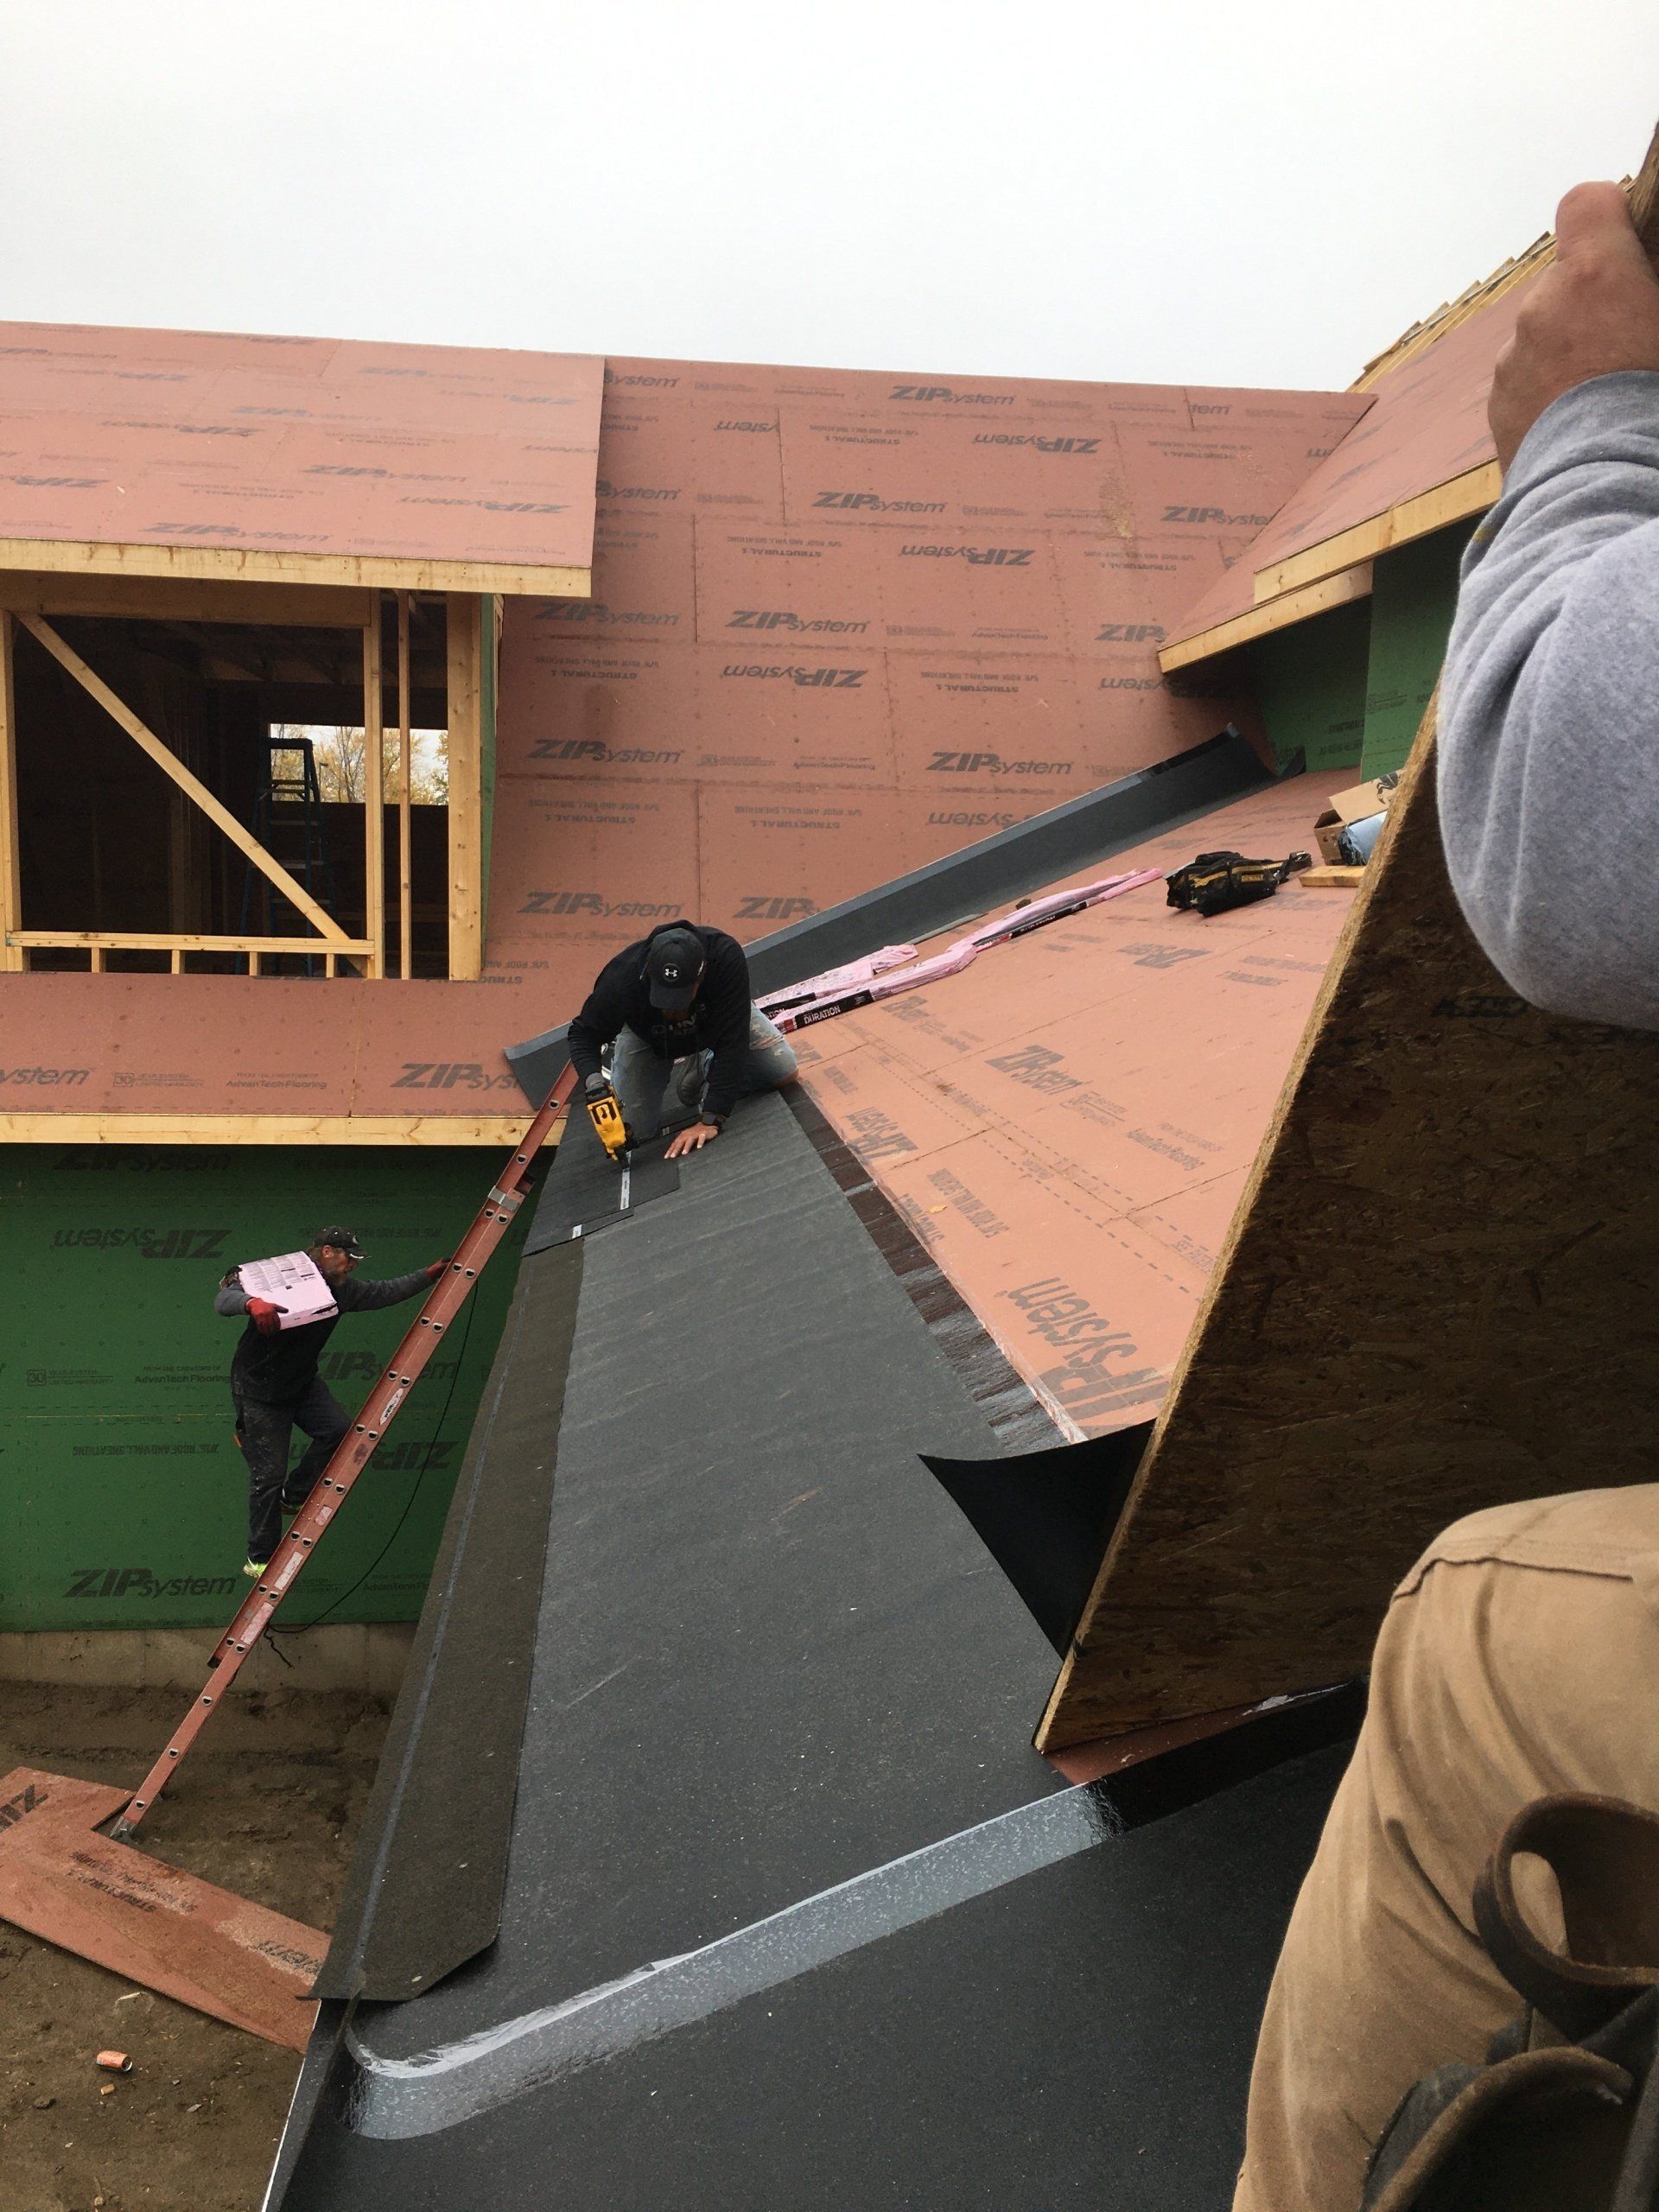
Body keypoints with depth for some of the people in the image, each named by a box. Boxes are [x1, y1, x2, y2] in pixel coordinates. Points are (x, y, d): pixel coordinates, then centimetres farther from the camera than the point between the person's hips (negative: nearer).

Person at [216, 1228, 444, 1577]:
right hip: (258, 1389, -6)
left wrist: (428, 1275, 3)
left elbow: (385, 1292, 11)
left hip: (303, 1383, 7)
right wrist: (252, 1303, -50)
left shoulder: (341, 1290, 1)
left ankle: (292, 1497, 6)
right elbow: (223, 1300, -28)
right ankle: (259, 1560, 12)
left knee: (340, 1429, -17)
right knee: (268, 1475, -4)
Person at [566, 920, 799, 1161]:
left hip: (714, 1019, 1)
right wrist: (594, 1080, -45)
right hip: (647, 1037, -1)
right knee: (634, 1132, -10)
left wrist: (711, 1120, -45)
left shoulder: (727, 957, -44)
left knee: (785, 1072, -10)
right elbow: (584, 1034, -24)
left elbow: (731, 1040, -42)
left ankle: (702, 1071, 13)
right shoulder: (622, 979, -41)